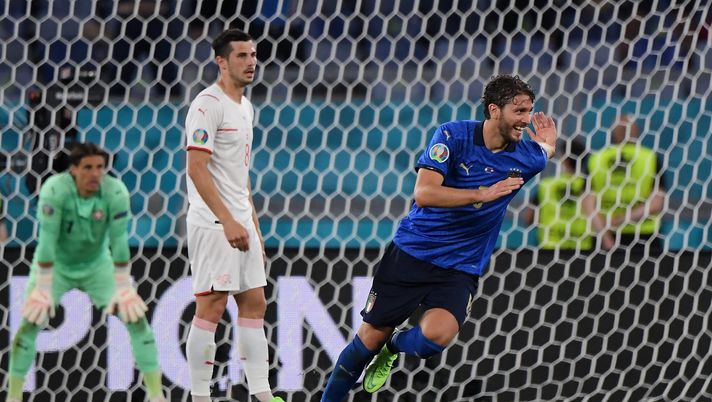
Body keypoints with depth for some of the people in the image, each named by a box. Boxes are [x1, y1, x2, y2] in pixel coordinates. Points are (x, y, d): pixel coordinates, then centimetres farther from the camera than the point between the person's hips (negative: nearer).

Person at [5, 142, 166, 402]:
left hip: (97, 265, 2)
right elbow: (47, 240, -29)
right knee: (31, 322, -16)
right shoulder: (55, 190, -29)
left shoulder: (115, 192, -23)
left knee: (136, 316, -8)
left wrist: (124, 290, -21)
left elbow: (119, 241, -22)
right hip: (56, 265, -2)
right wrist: (43, 290, -30)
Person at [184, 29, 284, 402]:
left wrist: (254, 226, 20)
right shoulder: (208, 105, -12)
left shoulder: (245, 106, 16)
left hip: (240, 224, 9)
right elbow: (196, 169, -19)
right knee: (211, 308, -7)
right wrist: (228, 221, -24)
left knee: (254, 305, 7)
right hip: (213, 224, -9)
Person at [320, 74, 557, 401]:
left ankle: (393, 348, 9)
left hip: (460, 268, 2)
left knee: (437, 335, -25)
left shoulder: (524, 157, -2)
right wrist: (482, 194, -27)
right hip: (411, 252, -2)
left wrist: (548, 146, 7)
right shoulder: (453, 135, -12)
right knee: (371, 336, 3)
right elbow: (424, 193, -22)